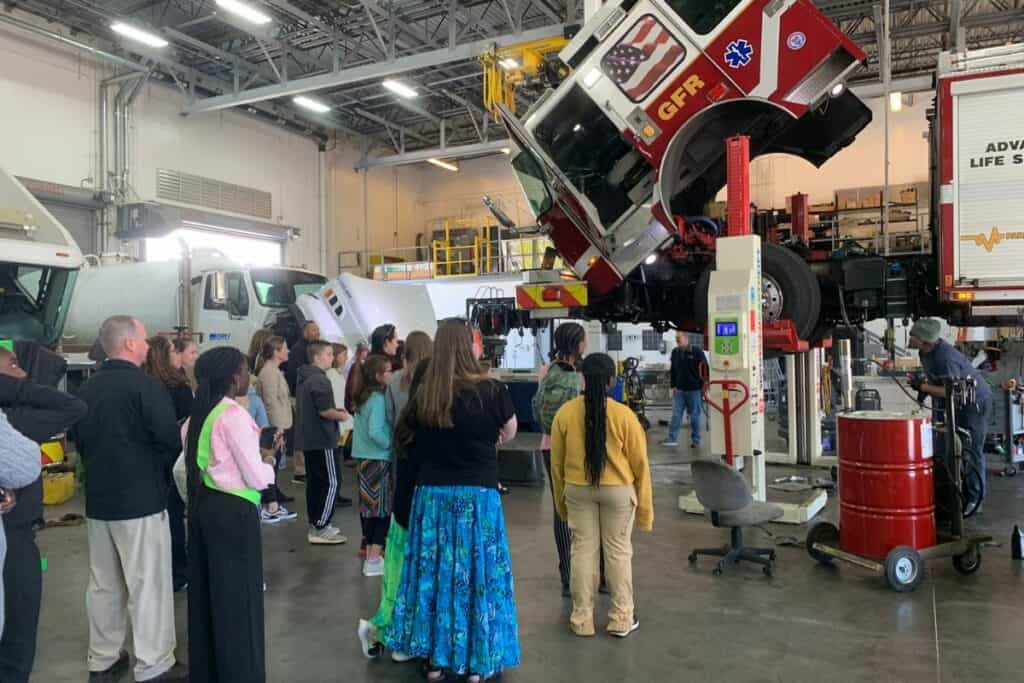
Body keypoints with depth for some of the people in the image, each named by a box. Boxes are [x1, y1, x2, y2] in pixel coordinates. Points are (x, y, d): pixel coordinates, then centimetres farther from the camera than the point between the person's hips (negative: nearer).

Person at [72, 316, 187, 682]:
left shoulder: (87, 387, 6)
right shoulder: (145, 385, -17)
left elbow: (77, 439, 16)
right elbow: (170, 441, -18)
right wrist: (164, 474, 2)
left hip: (97, 499, 7)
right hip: (141, 500, -7)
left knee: (103, 584, 17)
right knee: (148, 585, 1)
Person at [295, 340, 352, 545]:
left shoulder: (304, 378, 14)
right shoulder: (319, 380, -18)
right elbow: (325, 411, -25)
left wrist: (336, 412, 17)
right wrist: (341, 415, -5)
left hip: (308, 438, 10)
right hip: (321, 439, -10)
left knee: (314, 481, 14)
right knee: (331, 482, -5)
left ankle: (315, 524, 20)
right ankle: (320, 529, -4)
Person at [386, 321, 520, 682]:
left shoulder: (423, 395, -5)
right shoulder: (491, 391, -12)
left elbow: (407, 440, 8)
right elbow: (510, 432, 6)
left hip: (431, 493, 3)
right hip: (478, 494, -3)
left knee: (433, 571, 13)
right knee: (477, 573, 9)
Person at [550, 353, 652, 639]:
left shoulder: (565, 413, -9)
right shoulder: (624, 415, -15)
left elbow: (556, 463, 1)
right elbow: (639, 464, -7)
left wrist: (561, 500, 15)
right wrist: (645, 507, 5)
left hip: (578, 490, 2)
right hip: (618, 491, -1)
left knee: (583, 550, 11)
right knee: (618, 551, 12)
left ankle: (582, 619, 20)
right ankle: (621, 619, 21)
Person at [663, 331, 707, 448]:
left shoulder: (697, 352, -8)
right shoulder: (675, 352, 8)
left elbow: (705, 370, -6)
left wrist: (704, 387, -8)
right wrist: (673, 386, 11)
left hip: (694, 390, -4)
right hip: (679, 389, 4)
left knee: (695, 416, 5)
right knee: (676, 414, 1)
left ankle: (696, 440, 14)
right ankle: (672, 438, 3)